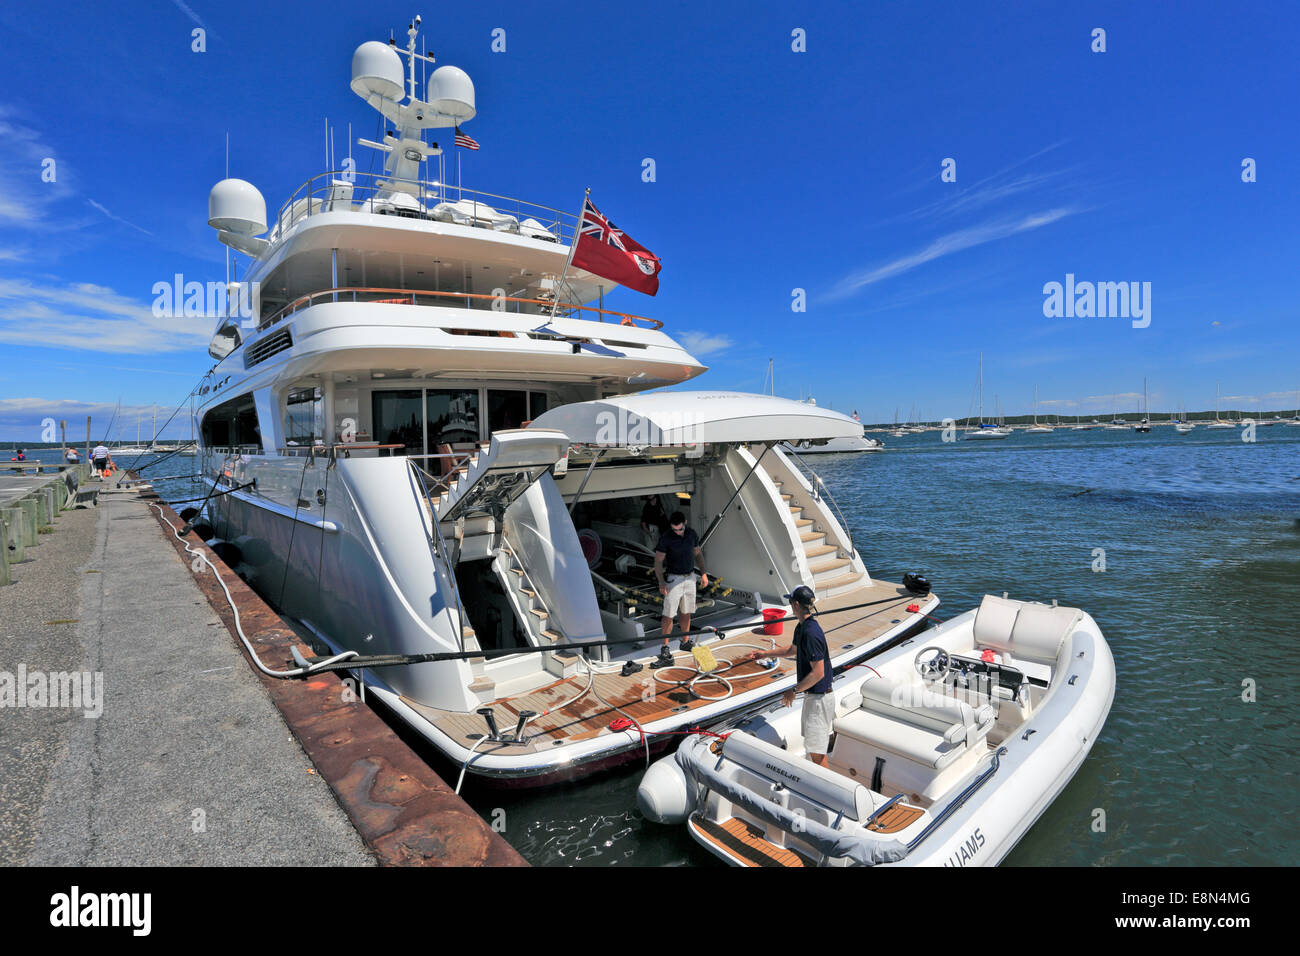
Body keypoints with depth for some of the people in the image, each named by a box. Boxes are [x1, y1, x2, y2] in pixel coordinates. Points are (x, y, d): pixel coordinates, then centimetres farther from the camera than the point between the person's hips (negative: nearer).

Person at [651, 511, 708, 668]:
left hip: (690, 577, 5)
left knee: (686, 612, 14)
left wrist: (703, 573, 9)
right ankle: (665, 648, -5)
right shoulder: (666, 538, -15)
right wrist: (661, 582, -22)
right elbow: (658, 561, -13)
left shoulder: (692, 534, 1)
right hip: (673, 578, -5)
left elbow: (697, 553, 14)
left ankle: (685, 641, 28)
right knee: (669, 614, -9)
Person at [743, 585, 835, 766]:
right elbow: (792, 650, 25)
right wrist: (765, 654, 27)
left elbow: (818, 673, -26)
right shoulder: (802, 627, 5)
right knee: (811, 742, 22)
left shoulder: (811, 633, -27)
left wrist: (794, 690, -18)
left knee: (816, 749, -2)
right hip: (811, 695, 10)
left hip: (819, 698, -10)